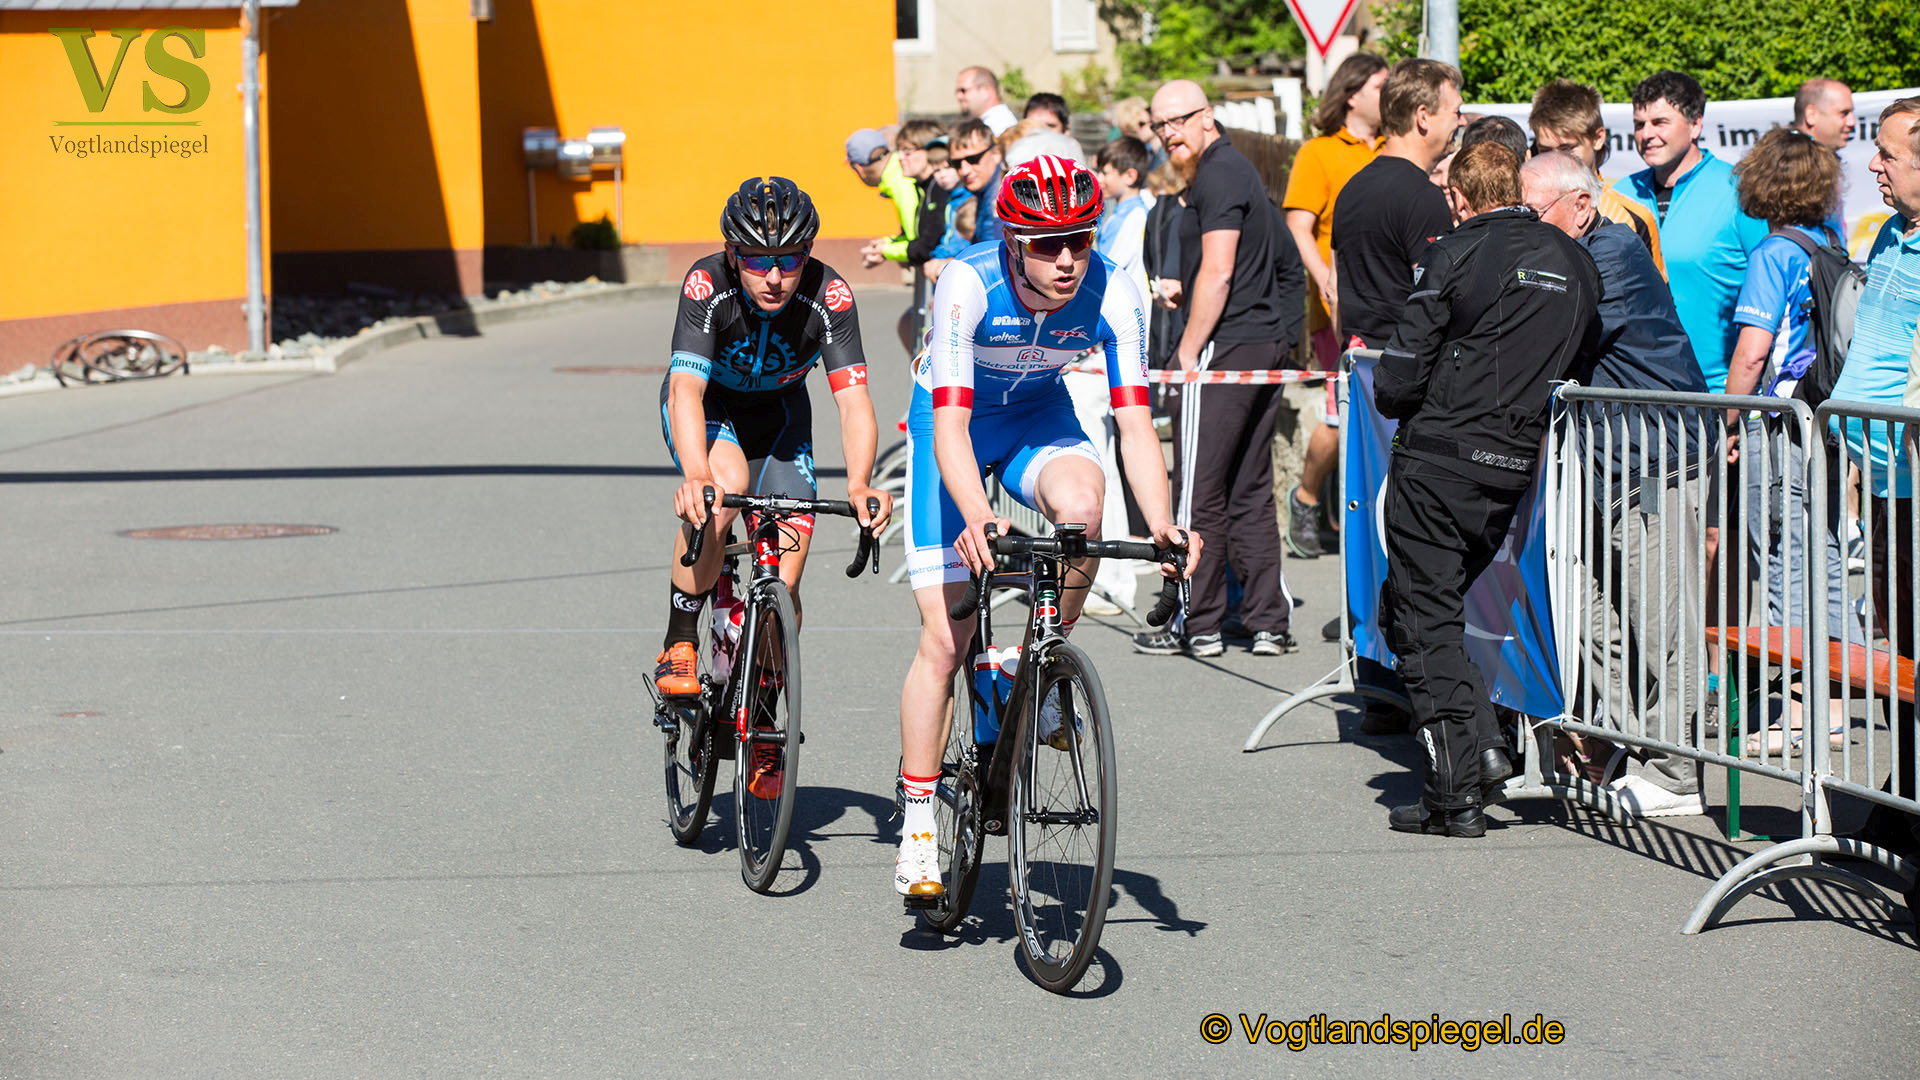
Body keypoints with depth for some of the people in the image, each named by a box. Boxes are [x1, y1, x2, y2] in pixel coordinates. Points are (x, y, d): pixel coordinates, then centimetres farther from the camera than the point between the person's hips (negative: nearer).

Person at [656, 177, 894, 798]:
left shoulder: (828, 296, -29)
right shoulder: (708, 286, -32)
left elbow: (854, 398, -35)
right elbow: (686, 390, -41)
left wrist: (858, 484, -52)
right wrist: (696, 477, -58)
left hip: (778, 414, 2)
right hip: (706, 405, -2)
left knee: (783, 585, -9)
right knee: (727, 483, -36)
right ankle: (679, 645, -20)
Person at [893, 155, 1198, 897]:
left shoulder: (1113, 298, -26)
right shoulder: (968, 287, -33)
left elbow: (1134, 424, -26)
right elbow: (951, 424, -37)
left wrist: (1162, 524, -43)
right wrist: (977, 516, -55)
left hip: (1039, 418, 2)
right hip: (953, 423, -2)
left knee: (1080, 503, -34)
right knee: (944, 640, -8)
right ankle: (918, 823, 3)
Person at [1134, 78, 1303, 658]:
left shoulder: (1217, 175, -13)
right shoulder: (1235, 168, 19)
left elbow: (1218, 272, -20)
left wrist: (1188, 350, -16)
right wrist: (1180, 290, 25)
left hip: (1225, 348, -10)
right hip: (1266, 342, 10)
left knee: (1199, 493, -4)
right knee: (1250, 492, 12)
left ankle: (1198, 625, 1)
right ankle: (1269, 623, 12)